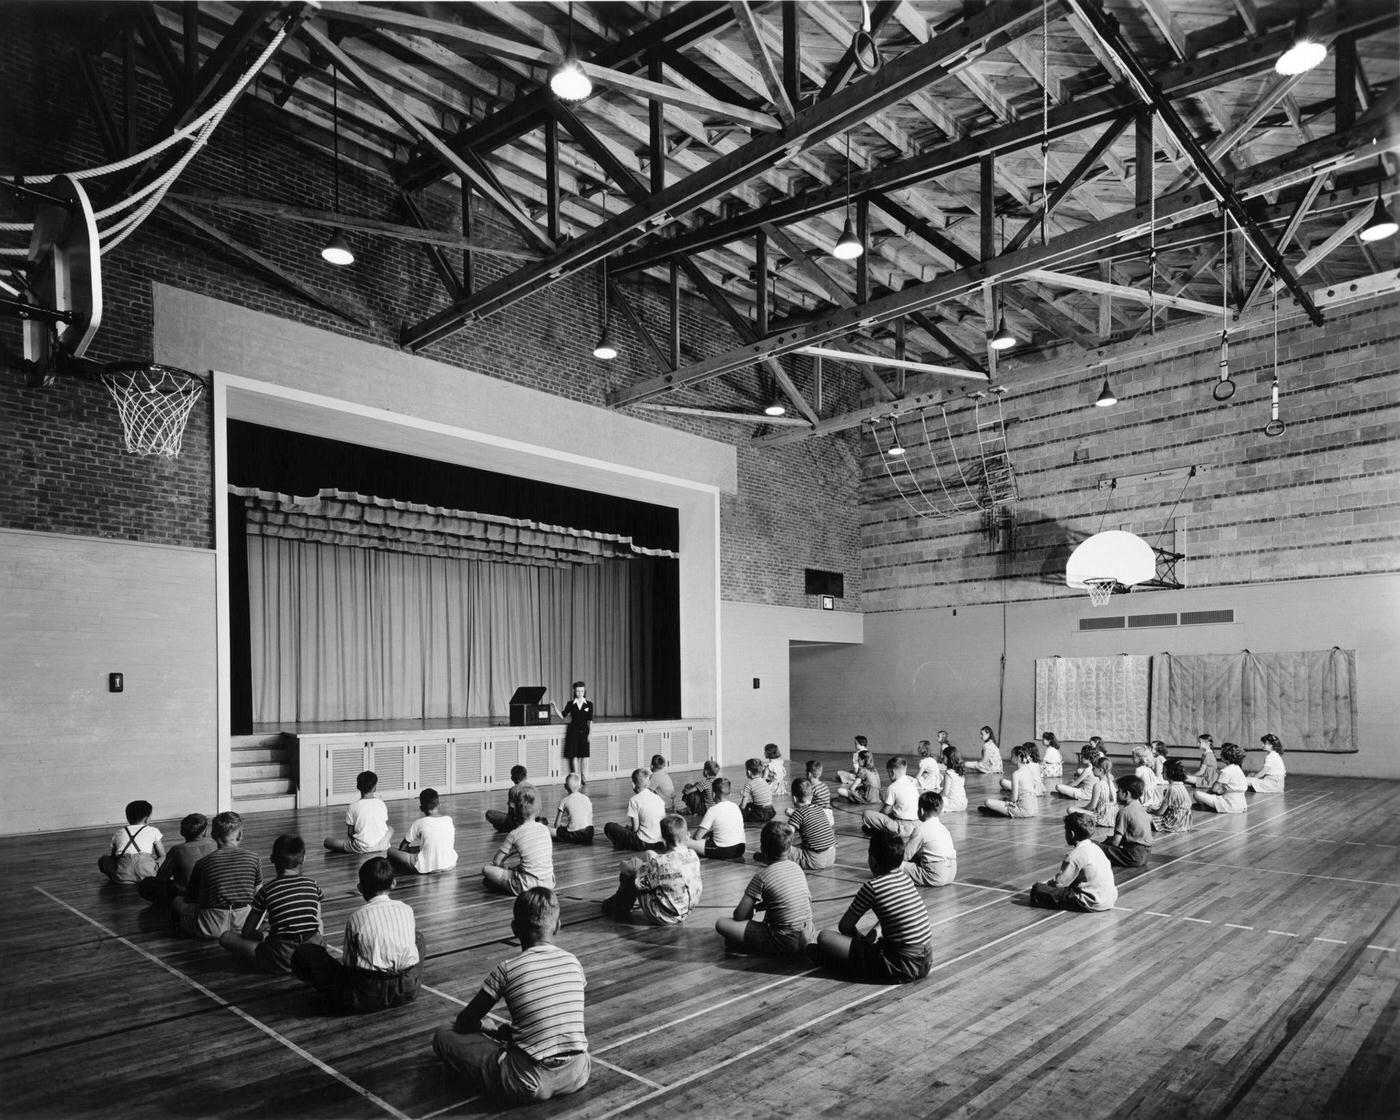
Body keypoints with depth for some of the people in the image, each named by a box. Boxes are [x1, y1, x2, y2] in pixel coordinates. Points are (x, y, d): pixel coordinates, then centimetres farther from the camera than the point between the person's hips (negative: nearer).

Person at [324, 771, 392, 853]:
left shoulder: (353, 807, -6)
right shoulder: (381, 803, -2)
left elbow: (350, 833, -3)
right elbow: (385, 825, 6)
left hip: (361, 847, -1)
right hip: (381, 846, 1)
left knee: (327, 841, 11)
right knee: (390, 829, 35)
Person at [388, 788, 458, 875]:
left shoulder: (418, 823, -4)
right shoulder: (449, 820, 4)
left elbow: (403, 845, 6)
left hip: (426, 868, -3)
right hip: (450, 865, 3)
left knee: (388, 852, 7)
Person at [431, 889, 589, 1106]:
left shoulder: (507, 970, -6)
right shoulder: (573, 962, 4)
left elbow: (466, 1021, 6)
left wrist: (491, 1033, 29)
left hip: (530, 1085, -4)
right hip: (578, 1076, 4)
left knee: (443, 1037, 7)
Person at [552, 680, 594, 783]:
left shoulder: (589, 704, 3)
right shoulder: (570, 704, 4)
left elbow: (590, 721, 3)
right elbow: (562, 716, 4)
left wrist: (590, 734, -3)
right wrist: (555, 707, -8)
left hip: (584, 732, 0)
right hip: (573, 731, 0)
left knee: (585, 755, -2)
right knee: (574, 755, 2)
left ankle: (584, 778, 8)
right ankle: (576, 779, 10)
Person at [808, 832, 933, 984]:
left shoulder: (872, 887, -11)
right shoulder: (906, 879, 9)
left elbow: (844, 926, -2)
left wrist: (863, 940, 16)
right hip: (927, 962, 8)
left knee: (824, 937, -7)